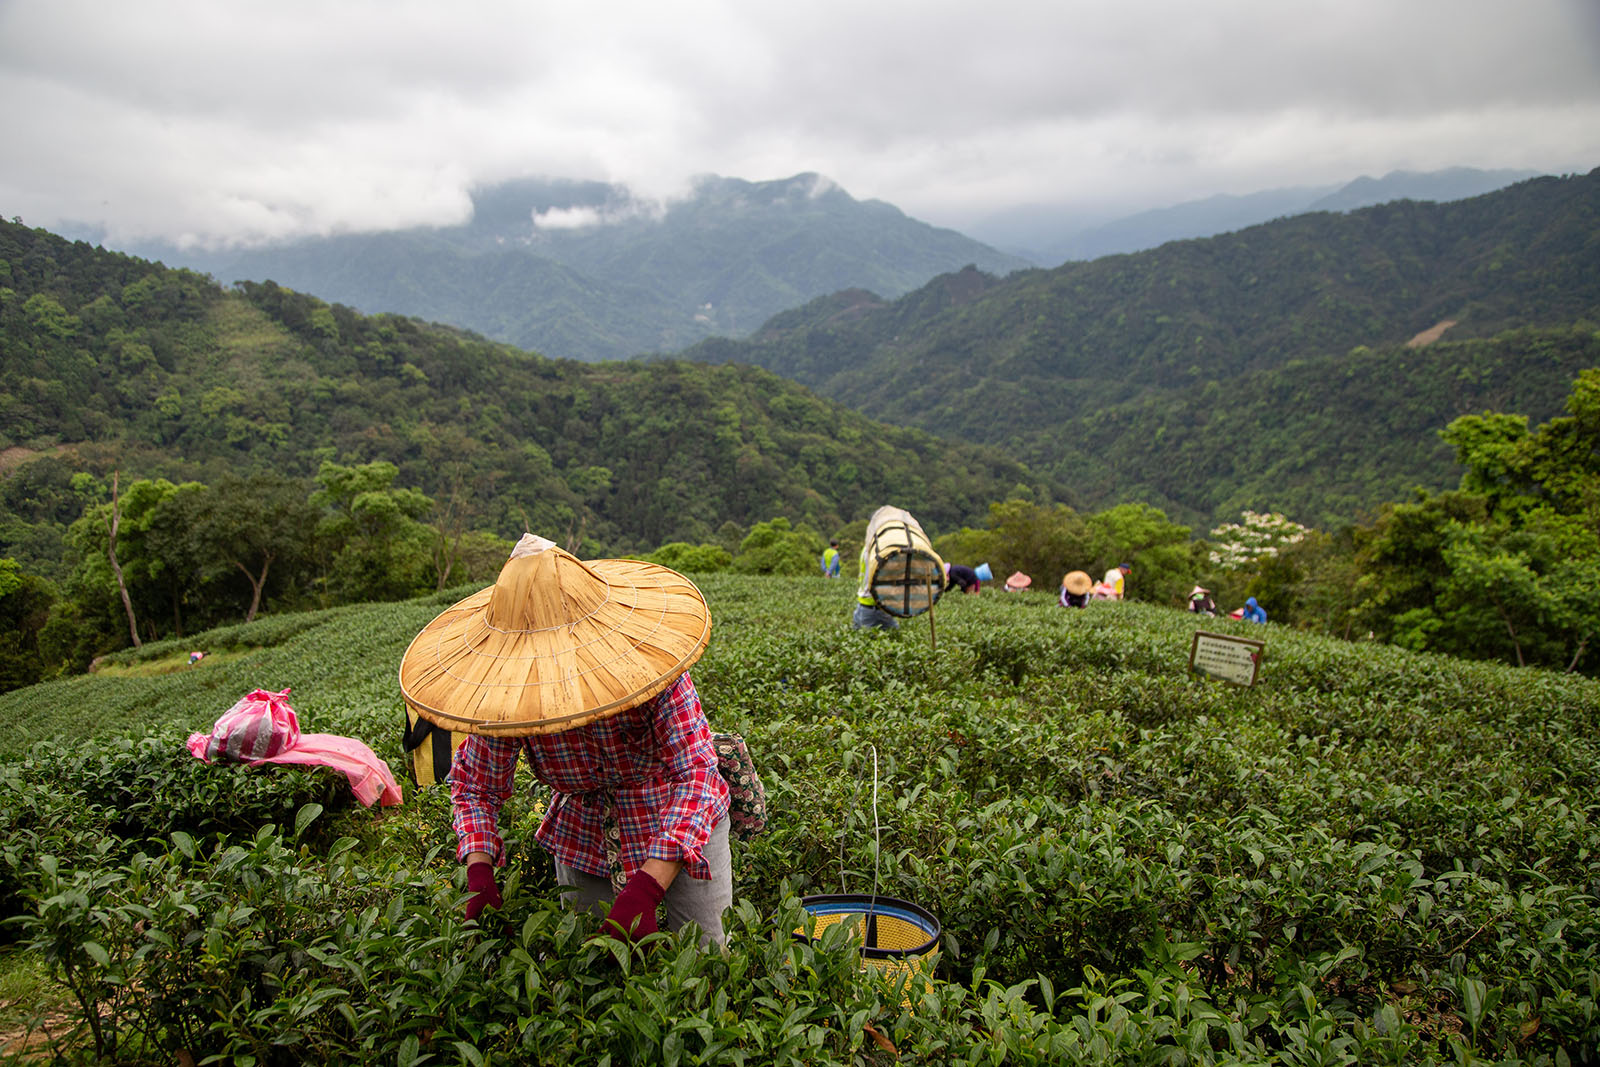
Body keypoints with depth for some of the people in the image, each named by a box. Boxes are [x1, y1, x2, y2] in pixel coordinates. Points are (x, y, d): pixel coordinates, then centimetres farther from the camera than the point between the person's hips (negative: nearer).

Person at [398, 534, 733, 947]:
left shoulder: (651, 668, -33)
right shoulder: (505, 685, -22)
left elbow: (696, 774, -38)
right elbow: (475, 782, -8)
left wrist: (646, 888, -49)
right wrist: (479, 870, -26)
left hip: (683, 828, -3)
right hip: (581, 832, 3)